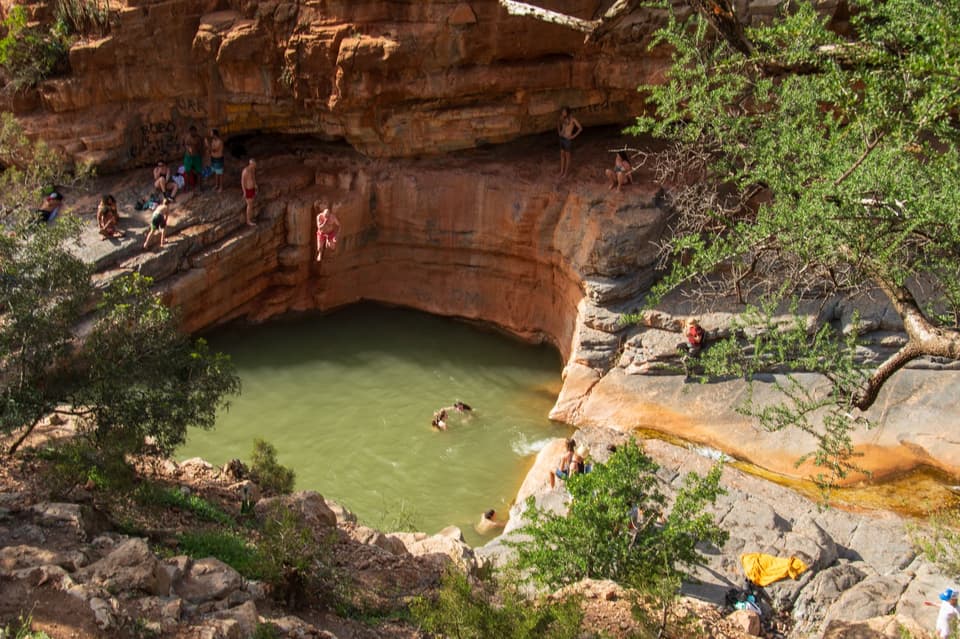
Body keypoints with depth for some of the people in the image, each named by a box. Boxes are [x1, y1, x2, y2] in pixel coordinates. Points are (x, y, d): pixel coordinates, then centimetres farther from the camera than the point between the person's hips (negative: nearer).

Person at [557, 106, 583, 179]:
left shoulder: (573, 119, -18)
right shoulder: (563, 118, 2)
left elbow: (580, 128, -18)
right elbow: (558, 124, 25)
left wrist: (573, 136, -15)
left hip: (568, 140, -7)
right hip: (562, 138, 7)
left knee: (567, 156, 5)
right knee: (562, 155, 13)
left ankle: (566, 173, 15)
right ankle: (561, 172, 21)